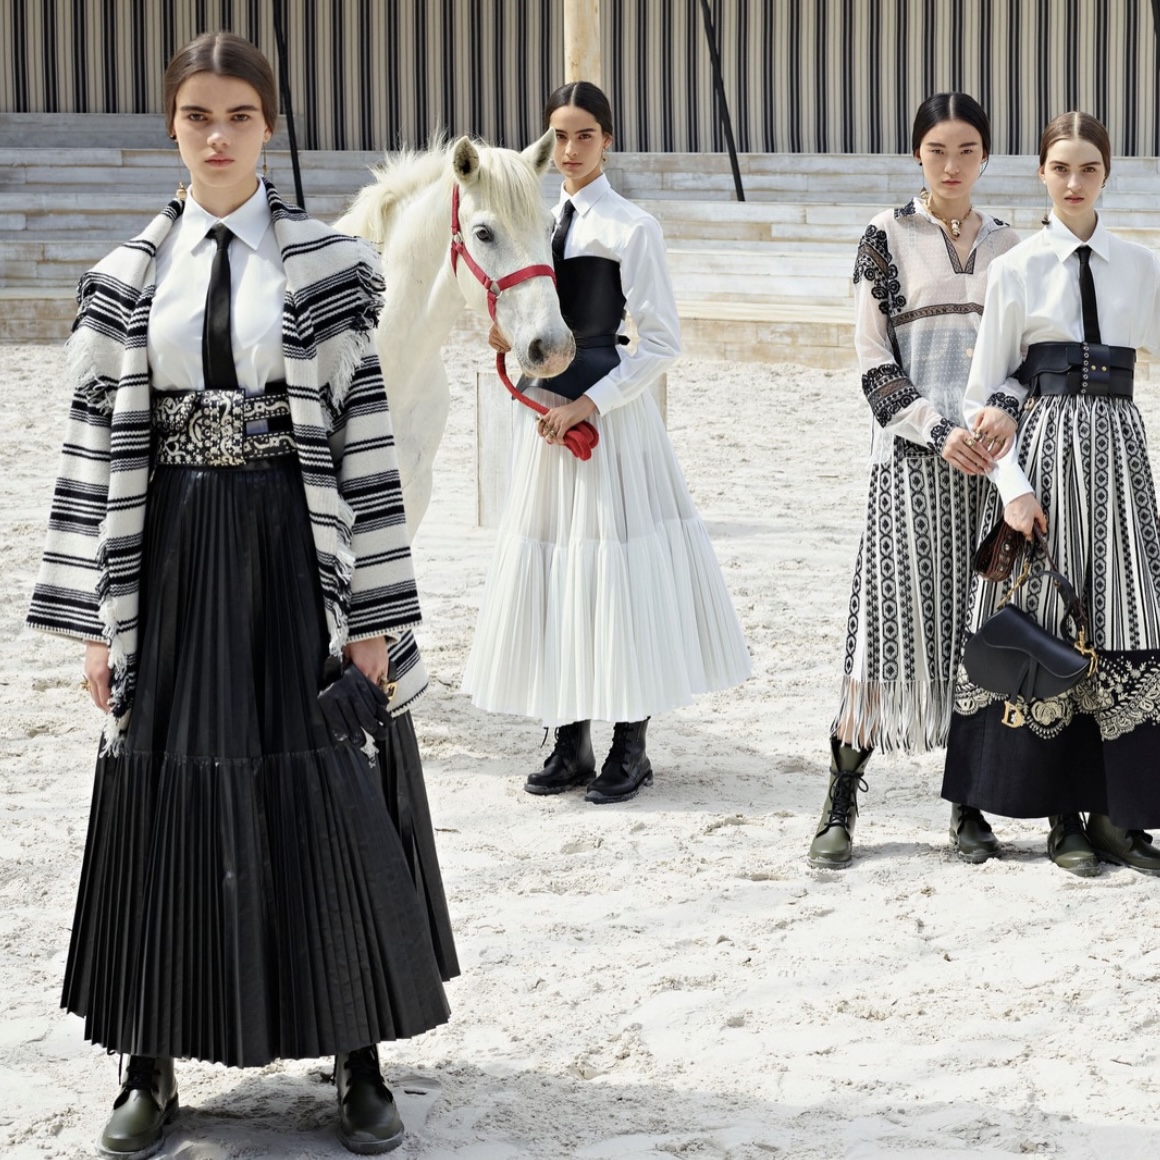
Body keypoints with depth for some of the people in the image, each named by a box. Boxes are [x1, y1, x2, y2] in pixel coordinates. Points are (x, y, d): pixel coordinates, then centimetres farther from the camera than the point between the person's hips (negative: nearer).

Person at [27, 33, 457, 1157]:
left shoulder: (324, 263, 0)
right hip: (174, 561, 2)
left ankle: (358, 1059, 14)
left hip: (295, 555, -2)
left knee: (327, 805, 1)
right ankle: (152, 1066, 17)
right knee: (165, 801, 5)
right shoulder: (129, 273, 5)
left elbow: (361, 433, -3)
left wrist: (373, 611, -7)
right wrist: (99, 621, 0)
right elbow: (98, 444, 4)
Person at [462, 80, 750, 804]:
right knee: (554, 570, 8)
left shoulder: (630, 228, -8)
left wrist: (586, 406, -17)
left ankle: (630, 750, 8)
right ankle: (571, 746, 17)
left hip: (609, 413, -7)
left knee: (617, 571, -3)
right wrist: (510, 340, -2)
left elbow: (663, 341, -12)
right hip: (548, 411, 7)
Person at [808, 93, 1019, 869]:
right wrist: (938, 431, -13)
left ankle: (968, 803, 8)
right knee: (893, 615, -8)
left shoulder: (1007, 247, 13)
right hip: (912, 457, -3)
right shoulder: (887, 238, 4)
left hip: (989, 456, 3)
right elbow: (875, 359, -1)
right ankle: (841, 807, -1)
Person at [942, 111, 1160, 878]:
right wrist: (1013, 485, -11)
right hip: (1044, 449, -2)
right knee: (1050, 623, 0)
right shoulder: (1018, 270, 1)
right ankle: (1063, 815, 9)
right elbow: (986, 391, 1)